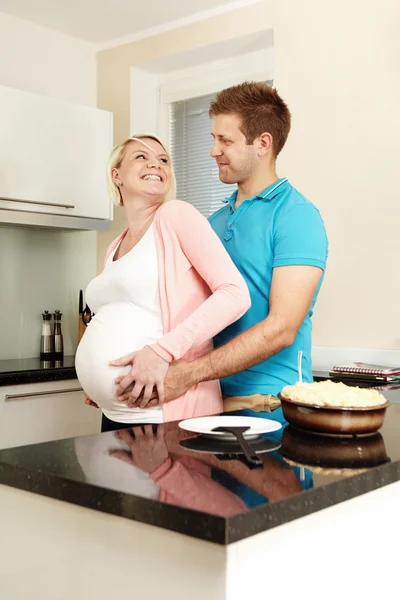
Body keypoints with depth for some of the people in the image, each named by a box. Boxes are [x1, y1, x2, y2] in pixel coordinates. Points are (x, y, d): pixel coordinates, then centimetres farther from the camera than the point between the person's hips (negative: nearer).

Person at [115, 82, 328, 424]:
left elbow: (281, 328, -20)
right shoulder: (215, 223, 13)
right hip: (214, 402, 6)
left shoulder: (296, 216, -11)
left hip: (268, 406, -5)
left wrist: (188, 374, -26)